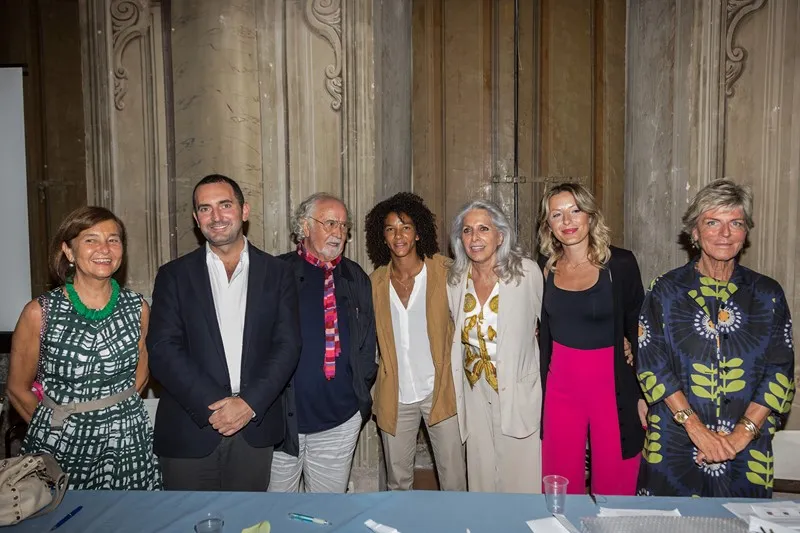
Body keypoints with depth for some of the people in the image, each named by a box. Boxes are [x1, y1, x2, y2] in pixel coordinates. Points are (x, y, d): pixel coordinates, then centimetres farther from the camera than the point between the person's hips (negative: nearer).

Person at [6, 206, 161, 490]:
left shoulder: (138, 308, -2)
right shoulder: (40, 313, -9)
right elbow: (18, 389, 2)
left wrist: (113, 412, 8)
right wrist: (54, 426, 7)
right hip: (58, 449, -1)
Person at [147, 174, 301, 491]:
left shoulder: (276, 273, 5)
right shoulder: (174, 275, 4)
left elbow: (287, 345, -1)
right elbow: (162, 350, -5)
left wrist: (249, 403, -13)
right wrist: (212, 405, -14)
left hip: (255, 428, 1)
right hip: (189, 431, 0)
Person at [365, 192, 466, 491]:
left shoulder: (444, 271, -7)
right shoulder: (375, 282, 3)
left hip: (439, 389, -2)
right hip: (395, 395, 3)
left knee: (453, 477, 4)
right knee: (397, 480, 15)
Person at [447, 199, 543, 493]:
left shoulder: (527, 272, -12)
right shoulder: (455, 279, 0)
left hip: (518, 389, -3)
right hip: (475, 390, 4)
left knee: (521, 472, 5)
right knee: (481, 472, 14)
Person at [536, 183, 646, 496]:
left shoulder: (619, 263, -7)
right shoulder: (545, 266, 3)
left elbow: (639, 331, -2)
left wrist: (644, 394, -4)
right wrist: (537, 388, 9)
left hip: (613, 384, -3)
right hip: (560, 384, 3)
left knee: (614, 483, 7)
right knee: (560, 483, 11)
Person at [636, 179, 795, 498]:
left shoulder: (768, 294, 4)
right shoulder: (666, 290, -1)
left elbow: (780, 371, -1)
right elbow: (651, 364, -6)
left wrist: (741, 435, -11)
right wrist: (696, 427, -14)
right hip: (675, 445, -1)